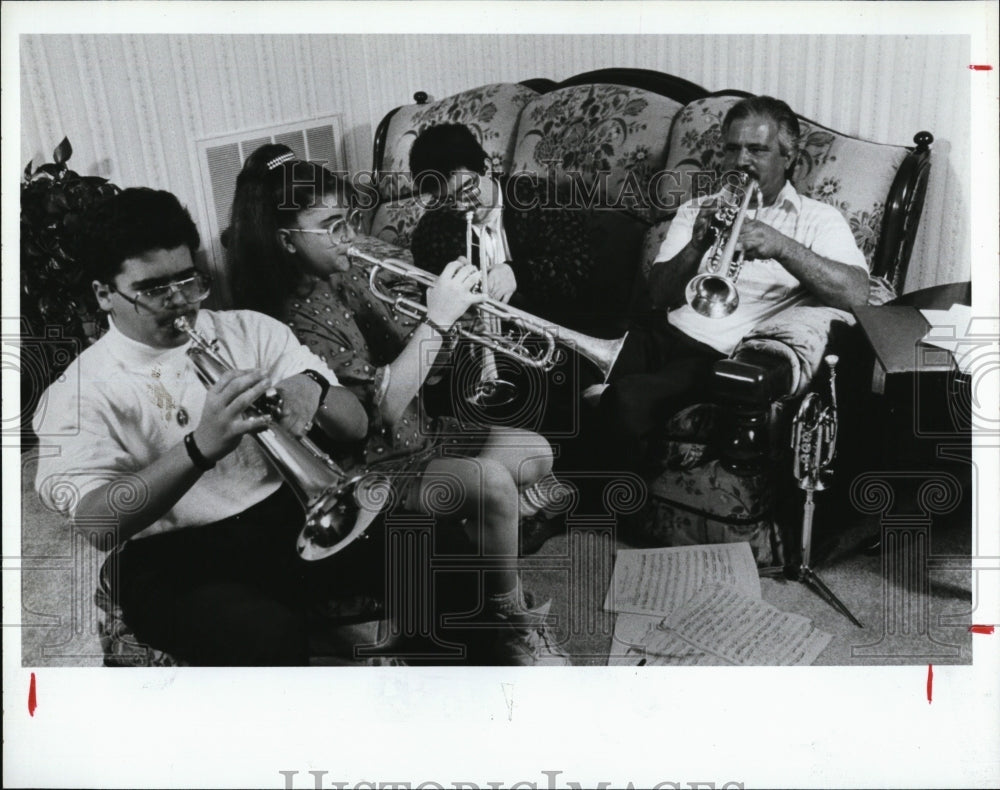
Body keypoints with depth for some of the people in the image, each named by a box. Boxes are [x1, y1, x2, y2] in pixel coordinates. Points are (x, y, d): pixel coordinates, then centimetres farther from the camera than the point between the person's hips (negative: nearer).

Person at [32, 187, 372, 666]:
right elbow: (96, 520, -16)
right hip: (171, 559, -3)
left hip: (291, 516, 4)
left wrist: (313, 388, -19)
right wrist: (201, 447, -31)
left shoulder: (250, 330, 10)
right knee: (272, 636, -34)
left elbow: (355, 425, 4)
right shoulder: (78, 394, 1)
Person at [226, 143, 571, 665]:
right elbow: (381, 405, -31)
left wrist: (454, 307, -11)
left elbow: (402, 343, 9)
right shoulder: (292, 319, -24)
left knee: (535, 454, 4)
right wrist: (438, 319, -31)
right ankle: (514, 627, -7)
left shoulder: (343, 280, 3)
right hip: (370, 469, -9)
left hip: (416, 431, 9)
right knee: (490, 481, -27)